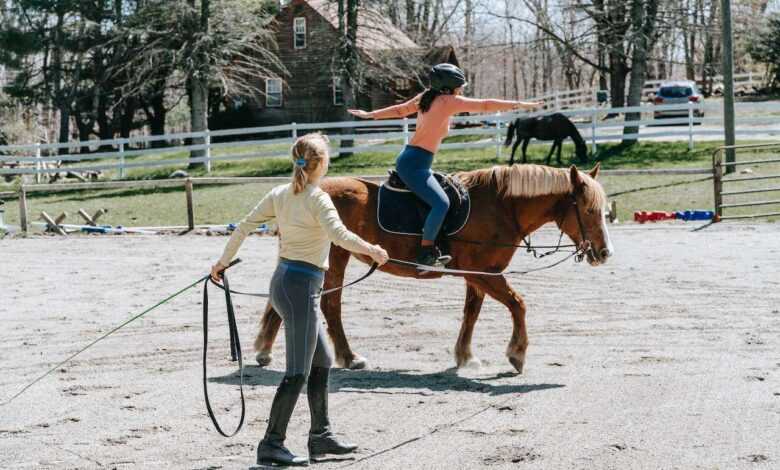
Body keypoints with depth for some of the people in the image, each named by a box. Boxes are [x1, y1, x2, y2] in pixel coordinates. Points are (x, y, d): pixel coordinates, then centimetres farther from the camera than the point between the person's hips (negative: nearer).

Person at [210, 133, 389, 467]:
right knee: (298, 372, -4)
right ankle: (272, 445, -3)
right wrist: (373, 250, -23)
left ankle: (321, 436, 24)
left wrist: (223, 262, 18)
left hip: (283, 282, 9)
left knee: (322, 360, 18)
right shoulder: (317, 198, -13)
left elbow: (244, 227, 9)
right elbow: (338, 234, -30)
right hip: (301, 288, -9)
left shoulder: (280, 195, 8)